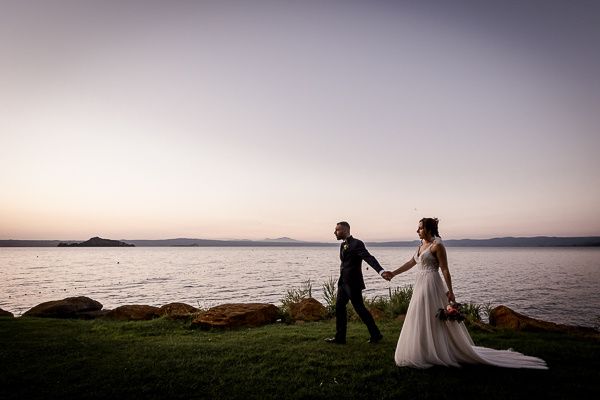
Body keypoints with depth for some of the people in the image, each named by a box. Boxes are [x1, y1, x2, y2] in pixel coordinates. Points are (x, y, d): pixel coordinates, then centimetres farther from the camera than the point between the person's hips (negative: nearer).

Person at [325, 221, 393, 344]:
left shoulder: (357, 244, -16)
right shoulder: (343, 245, 11)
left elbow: (369, 258, -29)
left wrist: (381, 271, -43)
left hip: (353, 283, -9)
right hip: (343, 282, 9)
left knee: (359, 308, 1)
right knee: (339, 307, 10)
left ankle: (376, 335, 18)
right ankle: (340, 337, 21)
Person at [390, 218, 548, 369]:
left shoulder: (437, 245, -12)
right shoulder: (422, 245, 12)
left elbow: (445, 270, -14)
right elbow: (410, 263, 20)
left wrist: (450, 291, -16)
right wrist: (393, 273, 22)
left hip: (431, 286, -9)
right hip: (421, 285, 9)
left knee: (432, 320, -1)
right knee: (420, 321, 14)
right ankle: (425, 353, 27)